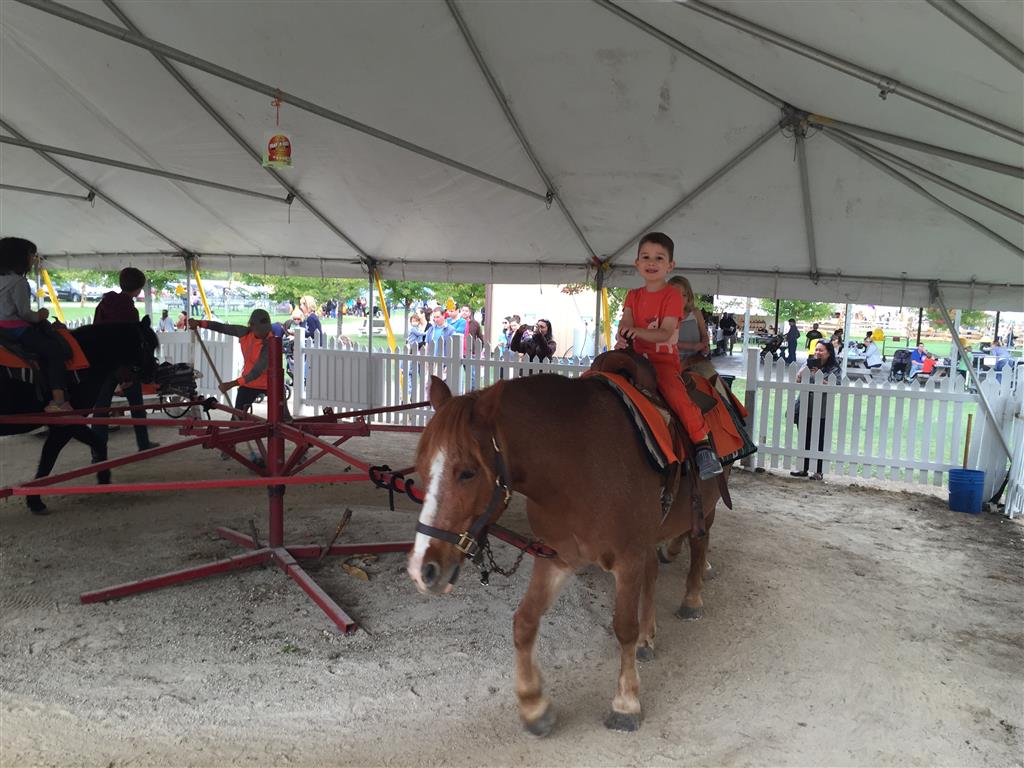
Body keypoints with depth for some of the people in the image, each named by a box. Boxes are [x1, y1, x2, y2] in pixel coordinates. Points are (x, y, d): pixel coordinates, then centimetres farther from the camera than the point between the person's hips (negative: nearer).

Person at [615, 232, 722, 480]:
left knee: (676, 395, -30)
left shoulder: (672, 296, -3)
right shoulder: (633, 296, 14)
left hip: (664, 360, -6)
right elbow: (625, 321, -2)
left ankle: (703, 445, -23)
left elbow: (666, 333, -14)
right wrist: (622, 337, -27)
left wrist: (639, 332, -32)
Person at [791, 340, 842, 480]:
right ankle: (804, 468, 21)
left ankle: (818, 471, 10)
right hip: (806, 408, 4)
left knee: (820, 442, 1)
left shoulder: (834, 369, -2)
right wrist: (806, 369, -11)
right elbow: (797, 380, 4)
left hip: (822, 411, -4)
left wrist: (819, 378, -20)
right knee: (805, 439, 10)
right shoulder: (809, 364, 10)